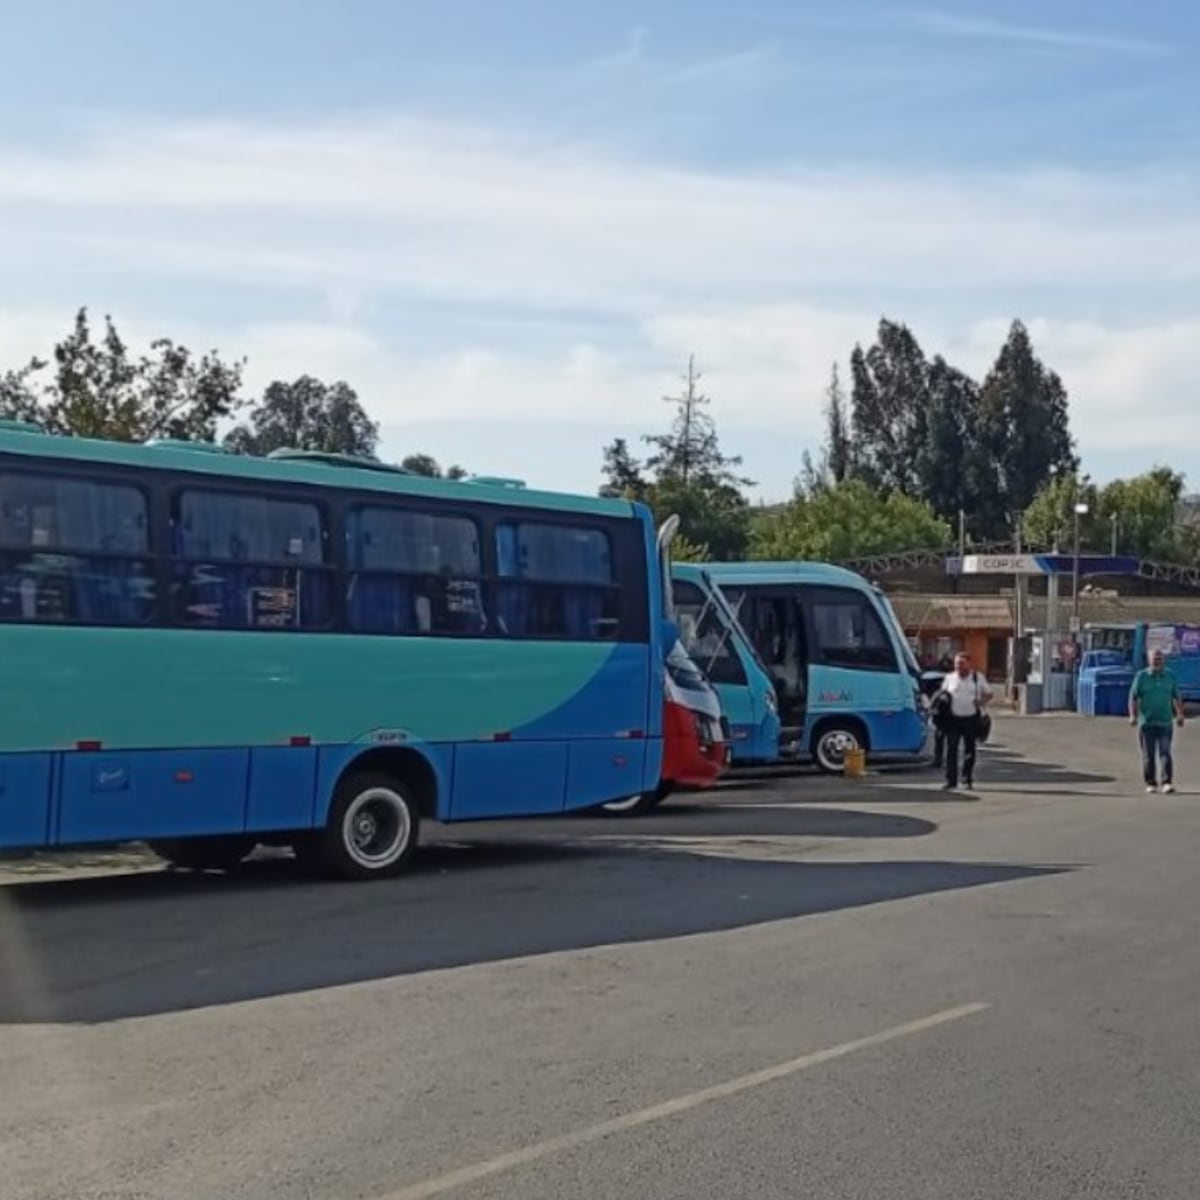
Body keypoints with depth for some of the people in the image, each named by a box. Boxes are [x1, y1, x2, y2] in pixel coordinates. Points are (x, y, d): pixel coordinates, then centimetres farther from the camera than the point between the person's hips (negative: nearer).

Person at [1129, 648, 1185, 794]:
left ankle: (1167, 782, -13)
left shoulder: (1171, 676, 9)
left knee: (1165, 753, -9)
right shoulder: (1141, 676, 3)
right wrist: (1133, 715, -9)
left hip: (1165, 722, 1)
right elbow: (1133, 697, 2)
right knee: (1148, 755, 3)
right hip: (1146, 722, -1)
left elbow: (1177, 697, 15)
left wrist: (1180, 715, 4)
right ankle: (1151, 783, 11)